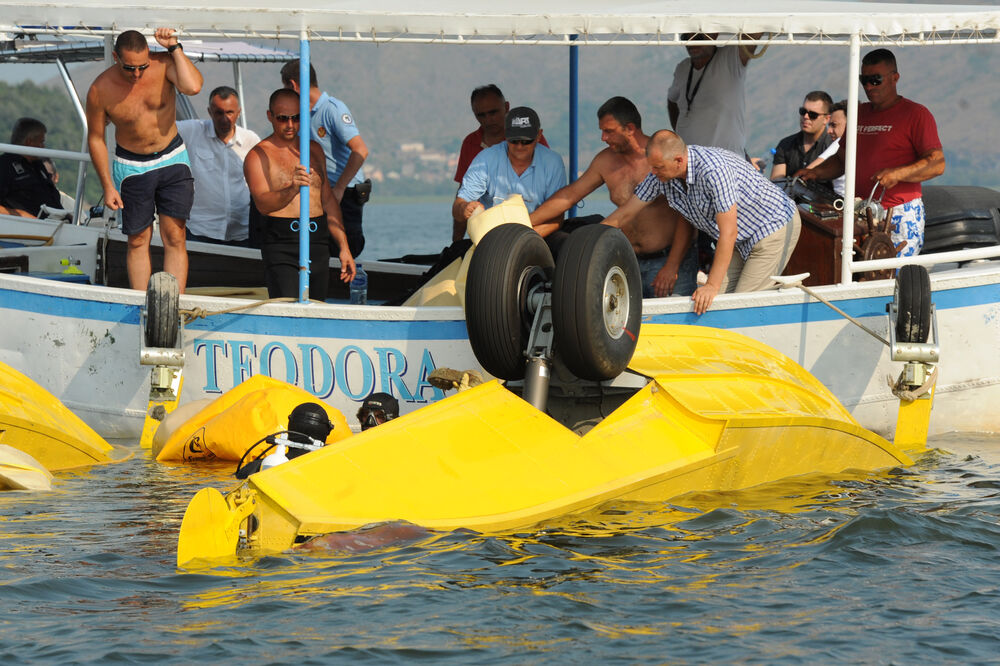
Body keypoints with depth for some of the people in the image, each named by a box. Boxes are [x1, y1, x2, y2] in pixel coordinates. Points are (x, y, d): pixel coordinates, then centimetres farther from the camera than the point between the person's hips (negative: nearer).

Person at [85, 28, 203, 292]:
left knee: (174, 238, -5)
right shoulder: (100, 89, -17)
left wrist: (174, 48, -29)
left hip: (172, 159, 0)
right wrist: (108, 186, -4)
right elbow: (95, 138, -4)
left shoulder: (163, 65, -17)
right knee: (138, 241, 4)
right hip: (132, 168, 0)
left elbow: (192, 87, -37)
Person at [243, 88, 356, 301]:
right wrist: (292, 189, -35)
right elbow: (263, 203, -16)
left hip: (318, 243, 5)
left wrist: (344, 247, 17)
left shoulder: (314, 150, 18)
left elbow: (328, 201, 22)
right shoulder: (259, 155, -2)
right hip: (281, 245, -5)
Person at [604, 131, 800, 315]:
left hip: (774, 227, -8)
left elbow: (728, 233, -32)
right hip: (741, 241, 8)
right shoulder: (660, 175, -10)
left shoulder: (712, 171, -34)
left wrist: (712, 286, -33)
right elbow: (624, 214, 2)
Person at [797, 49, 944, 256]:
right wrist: (816, 173, 9)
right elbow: (842, 159, 28)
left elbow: (937, 164, -9)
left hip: (900, 218, -6)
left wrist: (897, 174, -23)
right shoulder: (859, 113, 19)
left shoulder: (915, 114, -2)